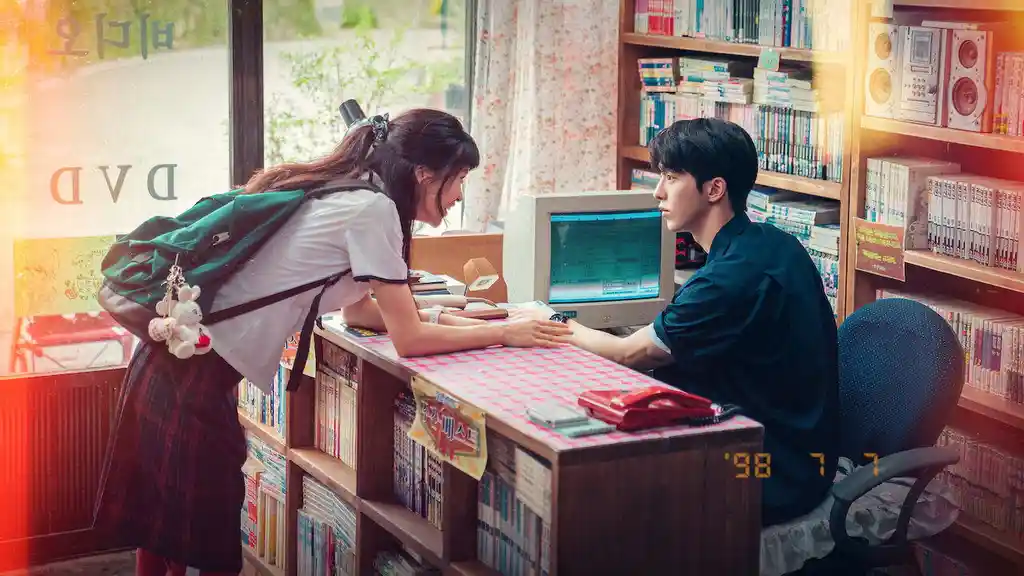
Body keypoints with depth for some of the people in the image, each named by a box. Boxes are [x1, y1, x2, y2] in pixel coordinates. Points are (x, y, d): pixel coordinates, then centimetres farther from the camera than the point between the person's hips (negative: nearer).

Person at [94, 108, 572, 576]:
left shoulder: (342, 194, 12)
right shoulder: (372, 208, -15)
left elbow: (358, 309, 23)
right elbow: (407, 339, -12)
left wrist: (443, 319, 13)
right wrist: (504, 333, -2)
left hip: (178, 359, 9)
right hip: (197, 377, -9)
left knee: (169, 531, 19)